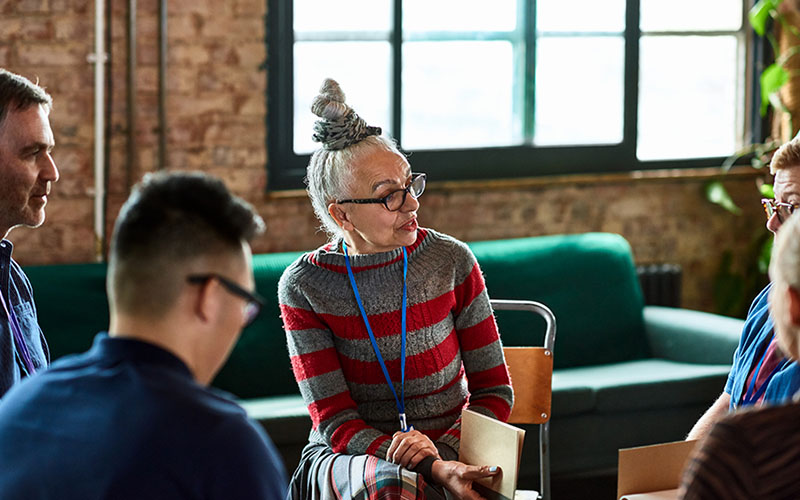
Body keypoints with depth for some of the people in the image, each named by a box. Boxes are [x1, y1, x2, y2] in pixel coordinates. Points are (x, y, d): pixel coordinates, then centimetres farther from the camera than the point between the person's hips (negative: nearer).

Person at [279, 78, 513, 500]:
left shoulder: (450, 261, -1)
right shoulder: (303, 286, -6)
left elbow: (494, 390, 5)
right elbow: (335, 421, -9)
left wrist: (442, 449, -16)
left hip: (450, 452, 1)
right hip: (344, 456, -1)